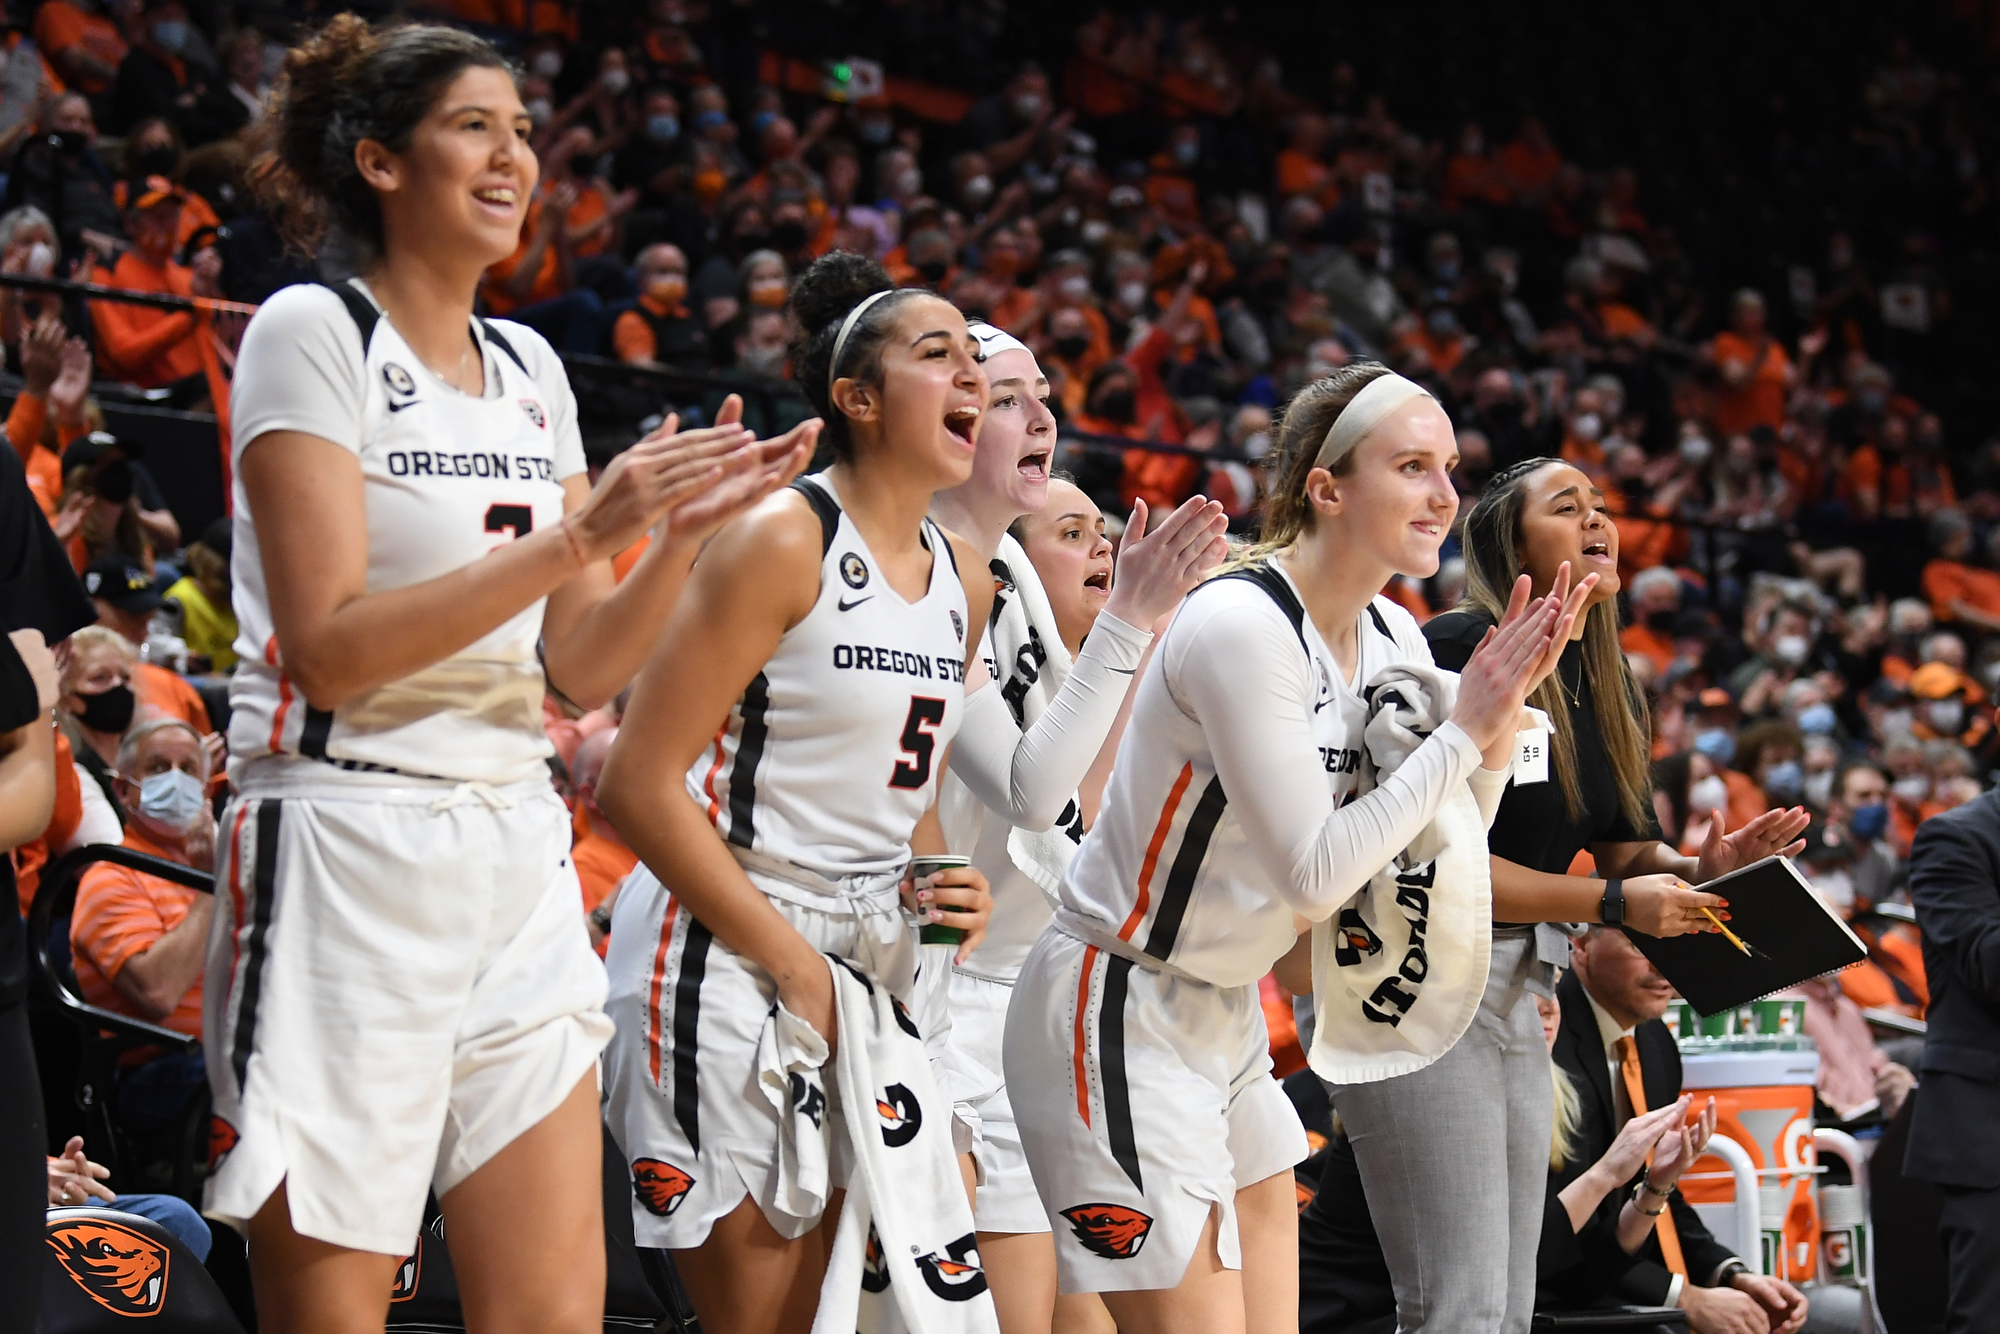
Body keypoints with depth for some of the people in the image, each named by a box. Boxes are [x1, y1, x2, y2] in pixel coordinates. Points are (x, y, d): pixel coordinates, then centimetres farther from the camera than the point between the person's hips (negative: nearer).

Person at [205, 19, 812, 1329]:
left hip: (515, 863, 7)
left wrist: (686, 529, -2)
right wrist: (582, 533, -19)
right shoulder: (313, 333, -6)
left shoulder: (531, 369, 14)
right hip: (346, 857, -7)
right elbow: (330, 647, -16)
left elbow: (586, 666, 15)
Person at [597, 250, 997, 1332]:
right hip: (725, 953, -8)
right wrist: (792, 963, -16)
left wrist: (941, 893, 1)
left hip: (871, 959, 8)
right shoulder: (783, 541, -12)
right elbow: (638, 784, -16)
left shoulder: (964, 581, 11)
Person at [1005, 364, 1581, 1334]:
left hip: (1225, 1021, 9)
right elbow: (1315, 874, -25)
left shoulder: (1392, 640, 4)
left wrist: (1500, 721, -7)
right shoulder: (1238, 624, -22)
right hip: (1118, 1016, -9)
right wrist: (1463, 726, -20)